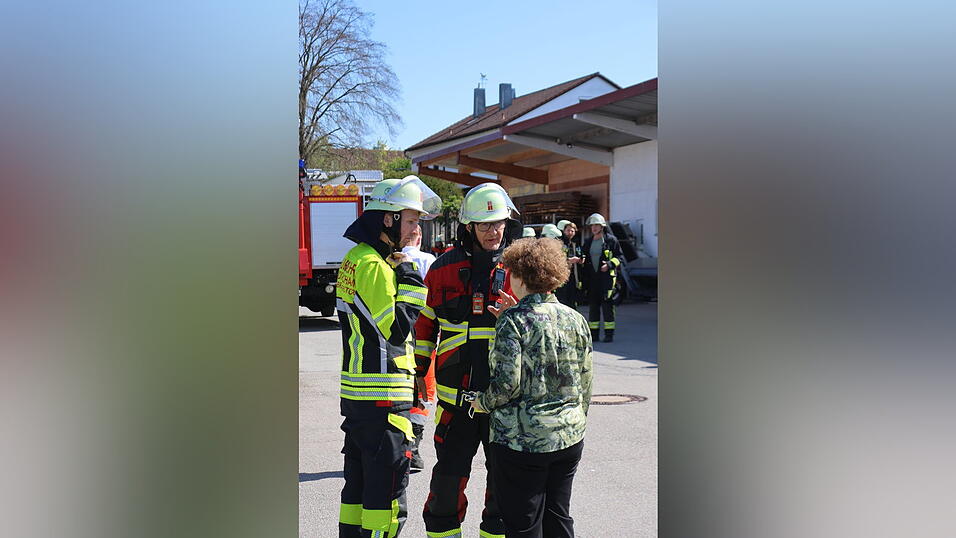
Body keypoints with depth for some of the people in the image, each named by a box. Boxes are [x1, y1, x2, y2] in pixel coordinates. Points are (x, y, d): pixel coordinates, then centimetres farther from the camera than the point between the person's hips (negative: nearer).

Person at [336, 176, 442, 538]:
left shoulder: (356, 257, 14)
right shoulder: (374, 265, -17)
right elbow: (395, 328, -19)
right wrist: (409, 279, -13)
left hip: (357, 395, 10)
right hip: (382, 398, -10)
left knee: (360, 480, 18)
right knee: (387, 485, -2)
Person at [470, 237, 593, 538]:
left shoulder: (513, 320, -13)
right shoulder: (576, 319, 4)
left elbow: (507, 384, -18)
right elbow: (585, 383, 9)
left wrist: (482, 402, 1)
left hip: (522, 440, -6)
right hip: (570, 437, 6)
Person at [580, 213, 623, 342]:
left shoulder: (611, 240, 0)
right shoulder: (588, 242, 15)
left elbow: (618, 256, 1)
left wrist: (609, 264, -17)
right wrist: (584, 279, 9)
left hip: (607, 277, -5)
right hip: (592, 277, 5)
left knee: (607, 305, -7)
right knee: (593, 305, 7)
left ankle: (609, 333, -1)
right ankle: (594, 333, 13)